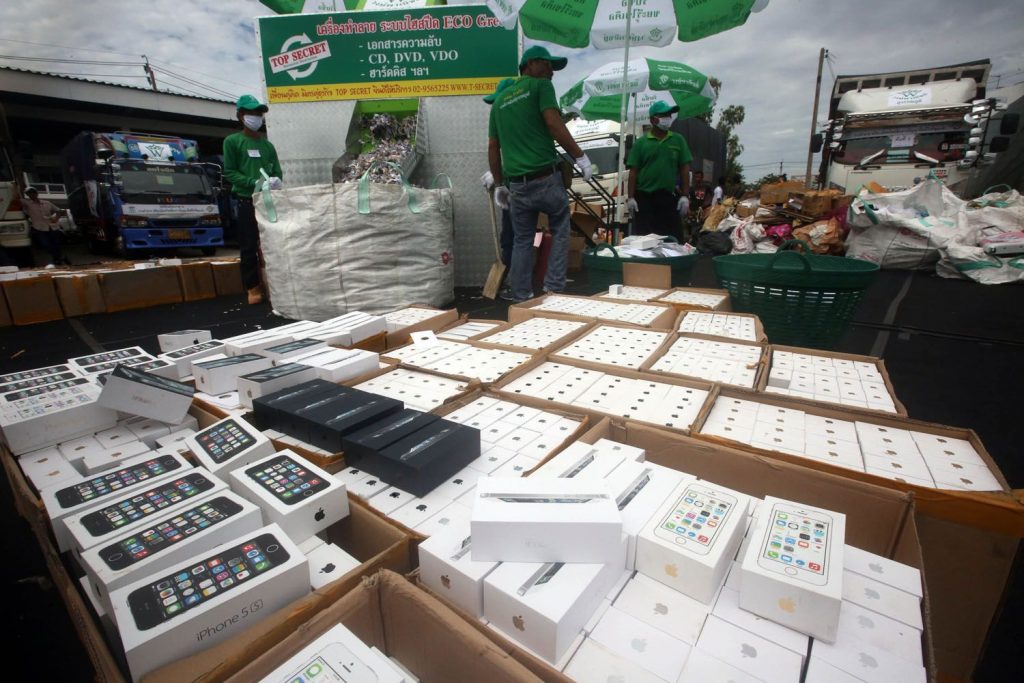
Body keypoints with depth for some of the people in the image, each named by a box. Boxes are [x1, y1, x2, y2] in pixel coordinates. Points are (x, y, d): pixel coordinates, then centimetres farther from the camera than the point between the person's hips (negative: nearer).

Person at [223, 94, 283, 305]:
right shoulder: (232, 141, 4)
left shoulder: (268, 145, 16)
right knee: (248, 246, -1)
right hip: (245, 201, -3)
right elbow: (229, 172, -2)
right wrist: (254, 182, -17)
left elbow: (278, 172, 13)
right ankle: (253, 287, 5)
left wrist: (275, 182, -11)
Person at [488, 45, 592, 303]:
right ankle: (554, 288, 7)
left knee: (522, 241, 13)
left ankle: (521, 297, 16)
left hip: (517, 184, 5)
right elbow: (553, 123, -12)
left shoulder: (500, 99, 20)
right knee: (560, 231, 13)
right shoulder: (541, 85, 3)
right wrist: (580, 156, -7)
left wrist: (499, 185, 21)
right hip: (546, 178, -5)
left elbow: (492, 147, 18)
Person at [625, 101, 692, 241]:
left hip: (669, 196, 2)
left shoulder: (678, 140, 10)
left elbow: (684, 169, 8)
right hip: (644, 197, -2)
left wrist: (685, 195, -1)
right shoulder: (641, 142, 5)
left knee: (671, 238, 4)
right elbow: (633, 171, 2)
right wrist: (631, 197, -6)